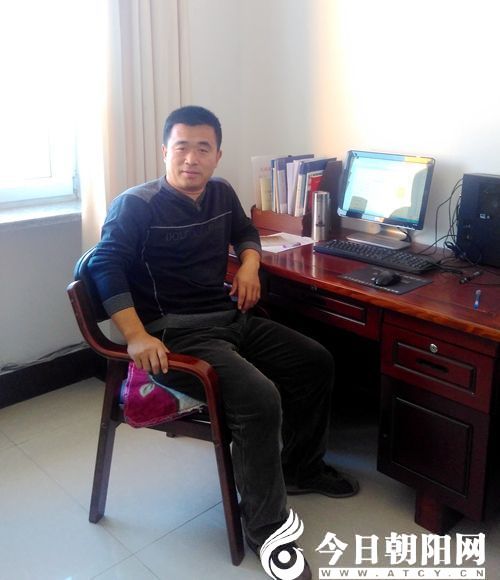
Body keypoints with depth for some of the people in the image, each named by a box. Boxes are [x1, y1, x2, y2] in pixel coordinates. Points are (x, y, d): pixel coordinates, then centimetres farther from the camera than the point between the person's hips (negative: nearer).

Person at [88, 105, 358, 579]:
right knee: (260, 399, -28)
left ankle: (301, 468, 28)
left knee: (316, 362, 8)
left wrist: (248, 265, 6)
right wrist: (136, 336, -30)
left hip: (232, 319, 9)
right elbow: (104, 266, -20)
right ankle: (264, 527, -8)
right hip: (177, 333, -8)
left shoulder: (221, 193, 10)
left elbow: (246, 232, 29)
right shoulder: (136, 205, -11)